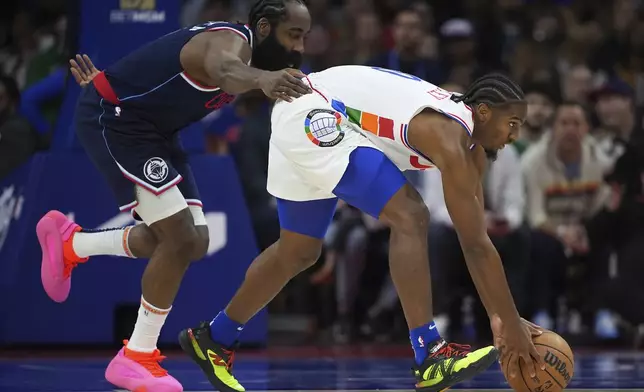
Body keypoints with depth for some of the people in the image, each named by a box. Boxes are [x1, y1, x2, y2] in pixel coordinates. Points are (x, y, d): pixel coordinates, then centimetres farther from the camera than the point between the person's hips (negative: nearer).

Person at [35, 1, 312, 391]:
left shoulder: (243, 50, 5)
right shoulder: (232, 41, -27)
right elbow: (225, 71, -53)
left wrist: (111, 81, 31)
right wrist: (262, 79, -76)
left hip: (151, 126, 10)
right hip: (114, 120, -10)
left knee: (193, 243, 6)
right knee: (181, 238, -16)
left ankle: (70, 243, 25)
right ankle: (137, 358, -4)